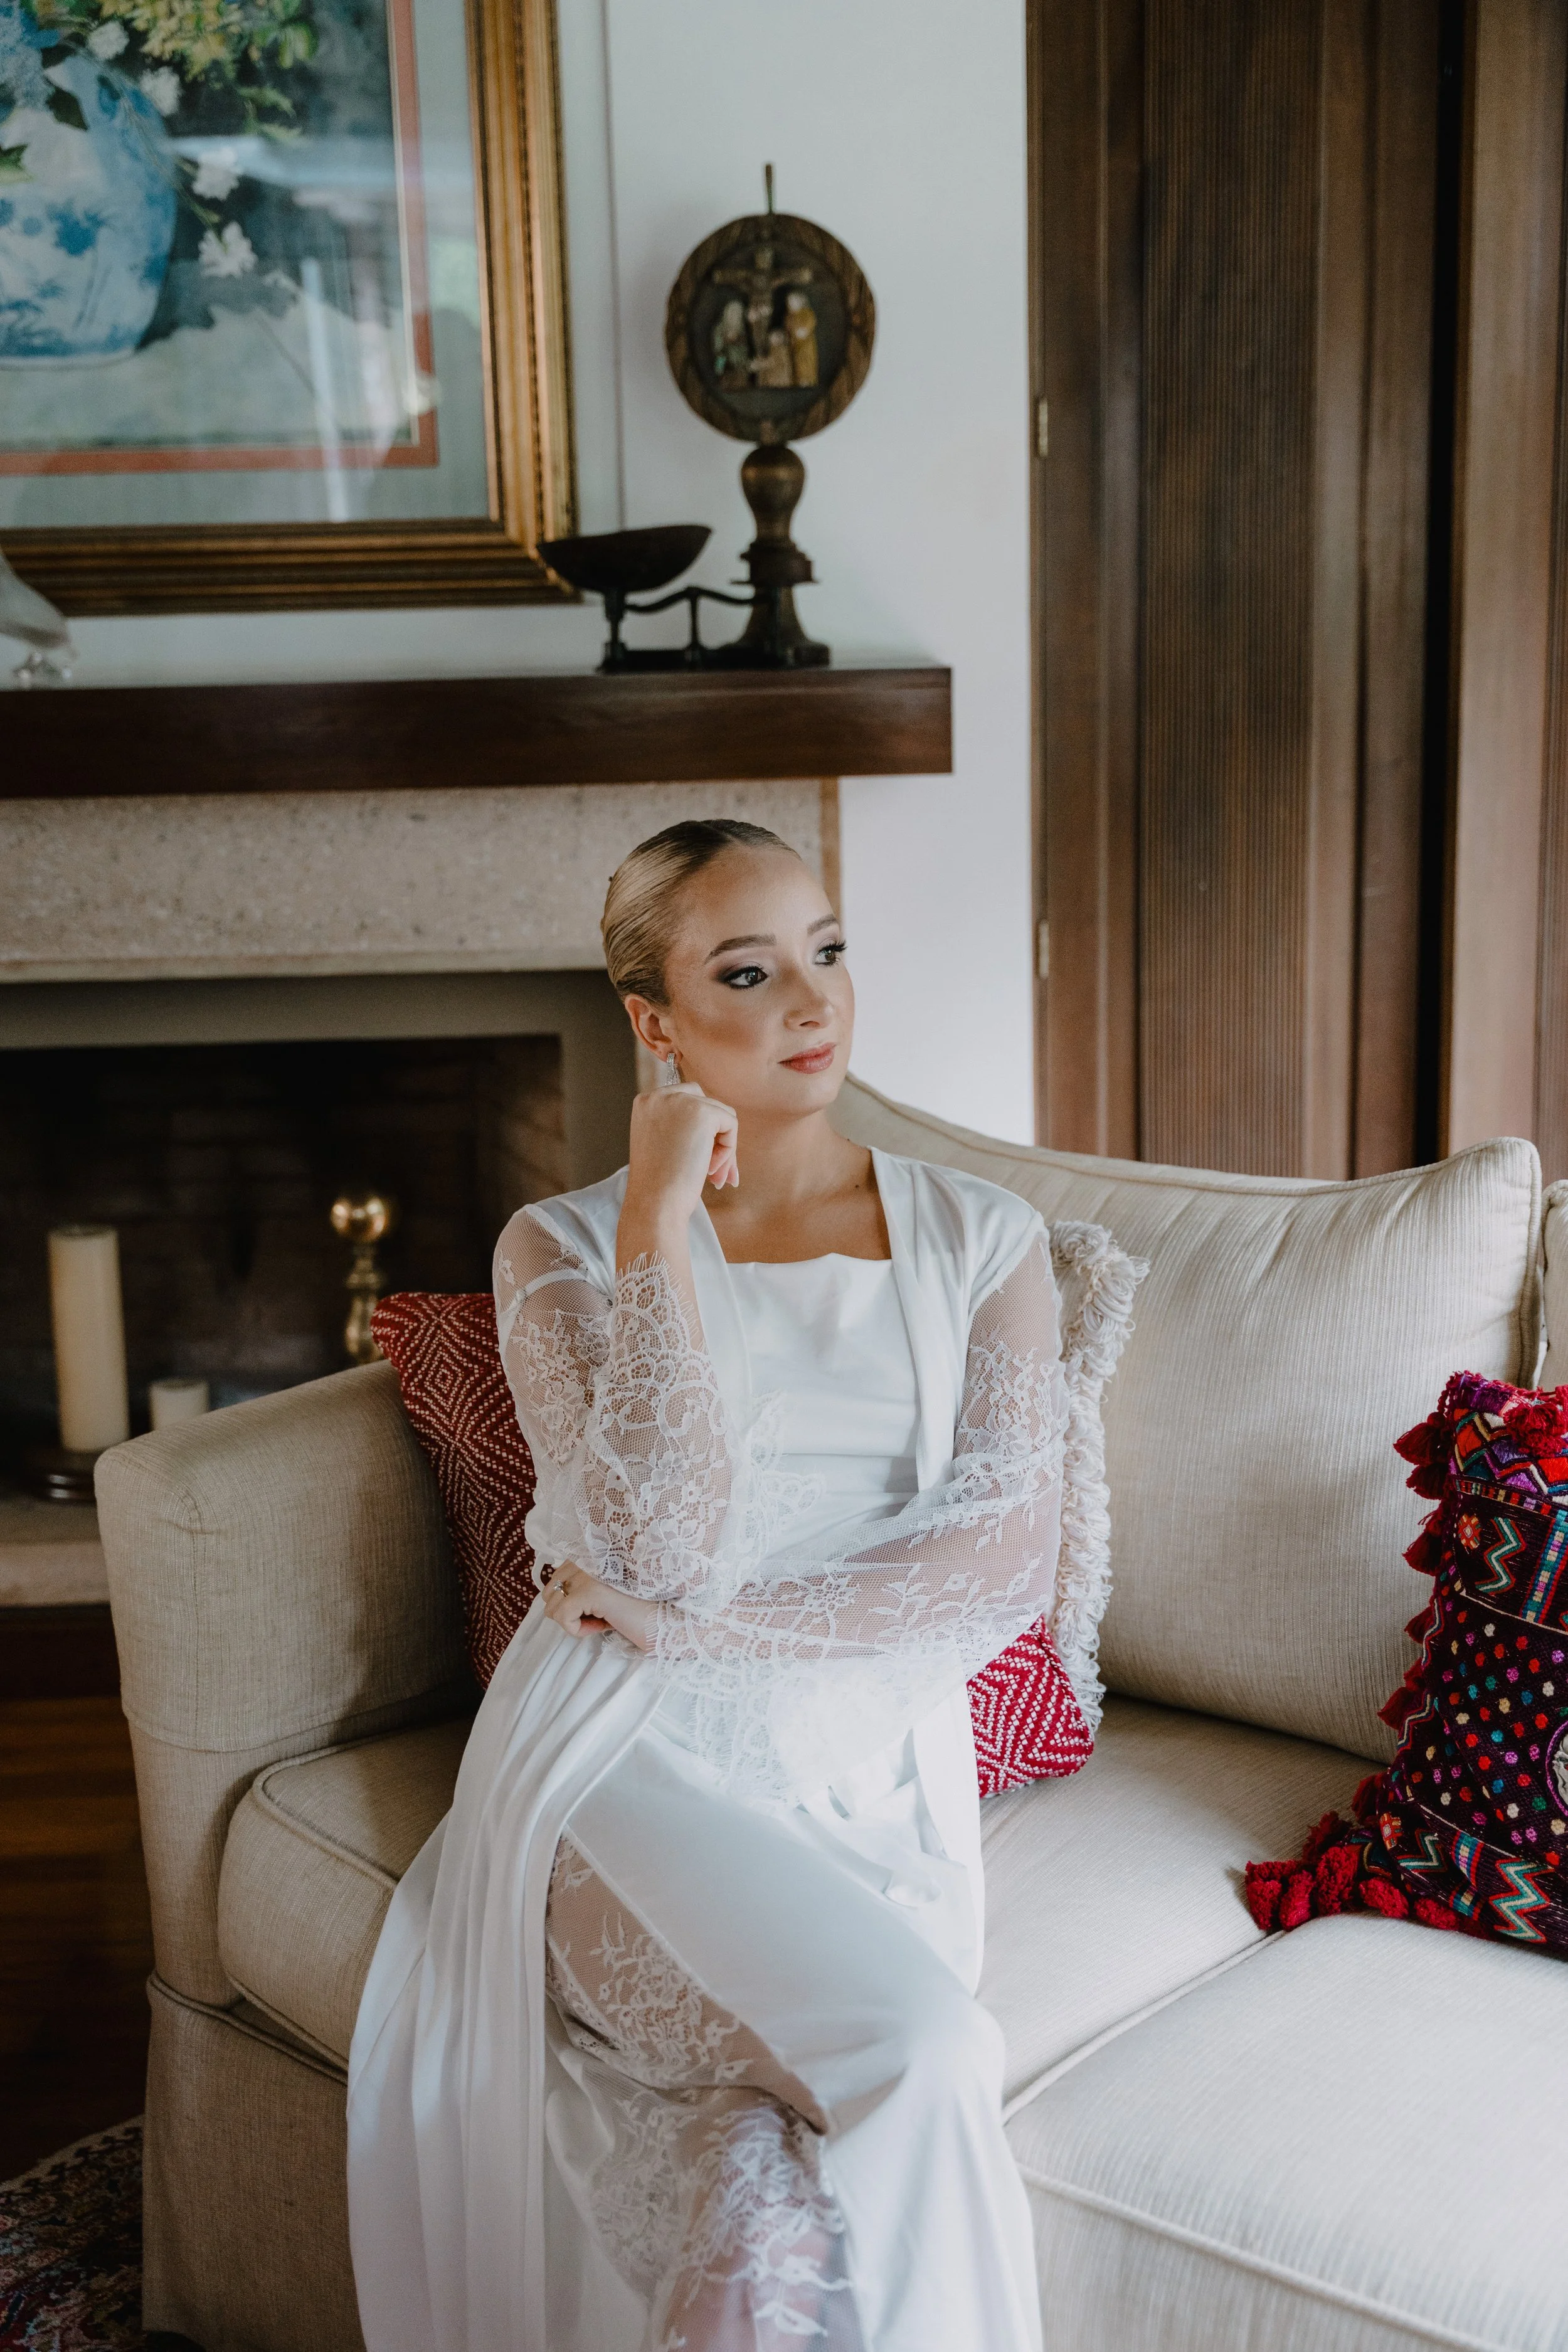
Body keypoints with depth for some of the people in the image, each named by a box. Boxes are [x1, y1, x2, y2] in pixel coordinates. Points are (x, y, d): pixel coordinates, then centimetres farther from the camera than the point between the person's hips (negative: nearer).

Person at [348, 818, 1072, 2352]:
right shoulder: (562, 1246, 4)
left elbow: (1009, 1561, -3)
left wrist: (700, 1622, -9)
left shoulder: (981, 1238, 9)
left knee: (777, 2194, -27)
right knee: (923, 2063, -28)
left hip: (874, 1773, 2)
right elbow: (668, 1542, -13)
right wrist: (660, 1217, -11)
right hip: (640, 1755, -2)